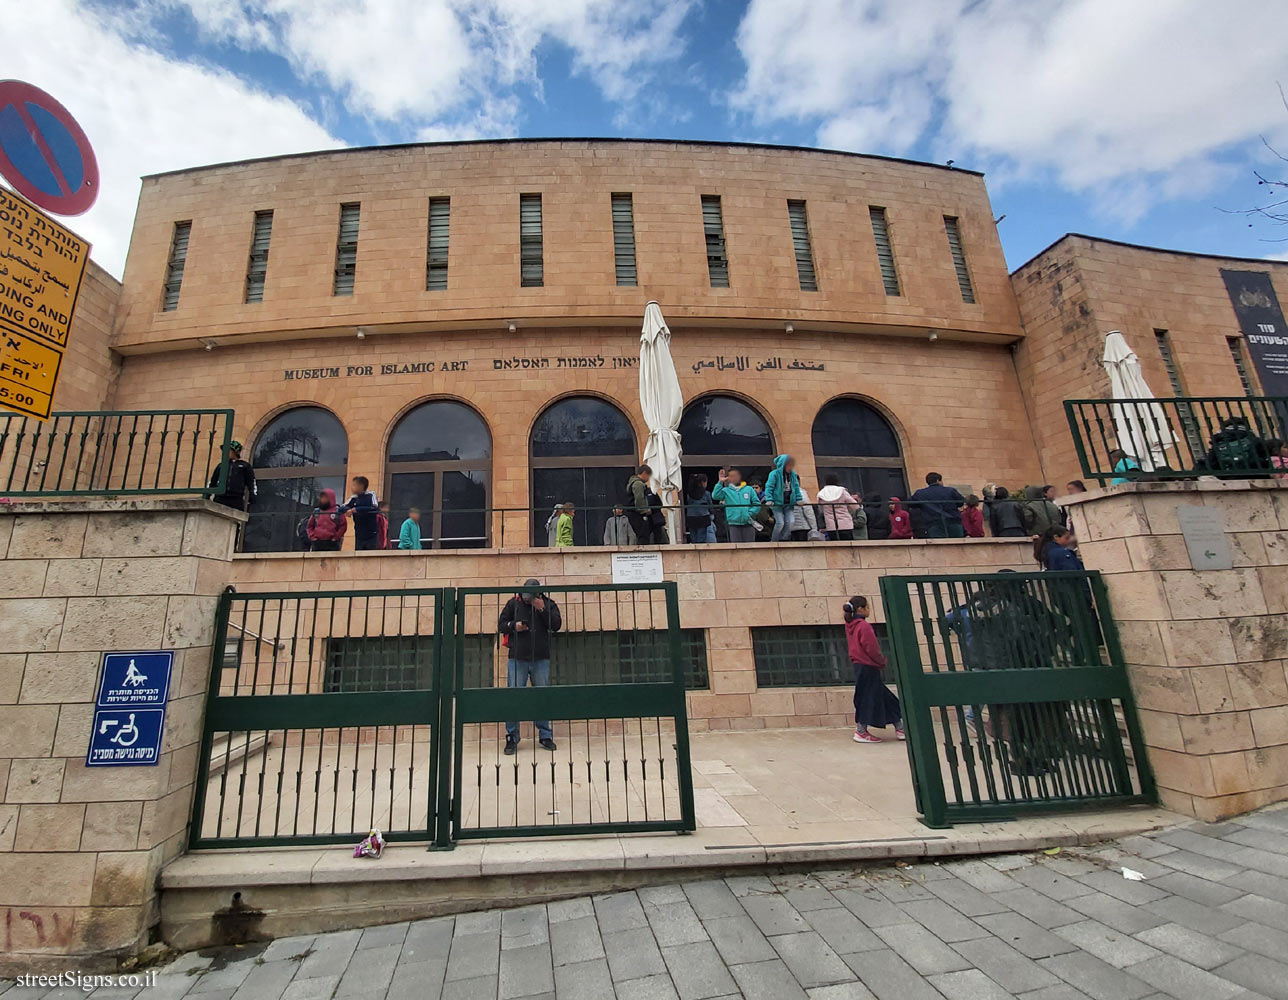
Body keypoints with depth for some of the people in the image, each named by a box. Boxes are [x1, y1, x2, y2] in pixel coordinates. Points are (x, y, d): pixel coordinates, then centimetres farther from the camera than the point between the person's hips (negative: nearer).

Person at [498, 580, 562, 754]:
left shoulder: (548, 604, 1)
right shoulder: (513, 603, 1)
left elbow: (557, 625, -9)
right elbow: (500, 625, 7)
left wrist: (542, 609, -17)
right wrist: (513, 626, -13)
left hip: (541, 660, 1)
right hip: (517, 659, 0)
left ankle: (545, 735, 20)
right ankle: (512, 737, 12)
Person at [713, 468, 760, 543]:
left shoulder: (749, 489, 8)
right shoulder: (726, 491, 7)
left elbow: (757, 503, 7)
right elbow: (715, 496, -9)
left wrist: (750, 514, -7)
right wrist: (720, 482, -14)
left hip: (748, 523, 0)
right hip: (733, 523, 0)